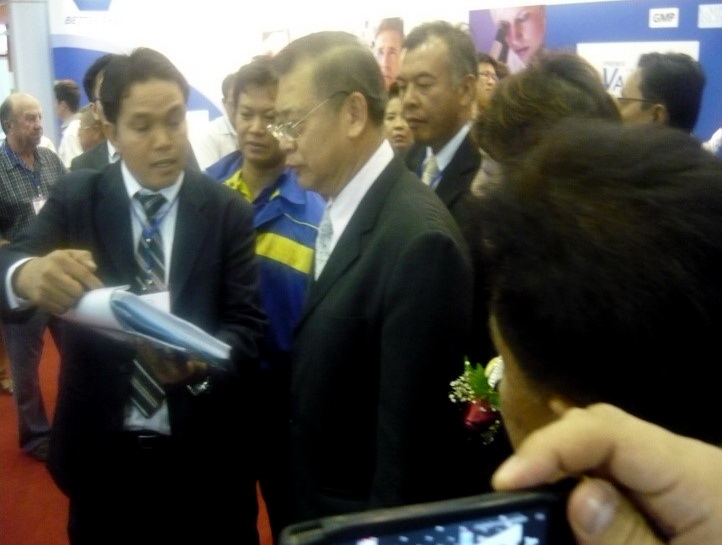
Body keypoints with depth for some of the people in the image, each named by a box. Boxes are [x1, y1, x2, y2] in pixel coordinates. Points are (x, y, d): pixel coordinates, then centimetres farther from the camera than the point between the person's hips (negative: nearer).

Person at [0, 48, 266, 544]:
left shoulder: (229, 211, -3)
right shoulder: (74, 199, -1)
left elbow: (247, 324, -7)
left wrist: (199, 364, -30)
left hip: (203, 461, 0)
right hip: (101, 457, 1)